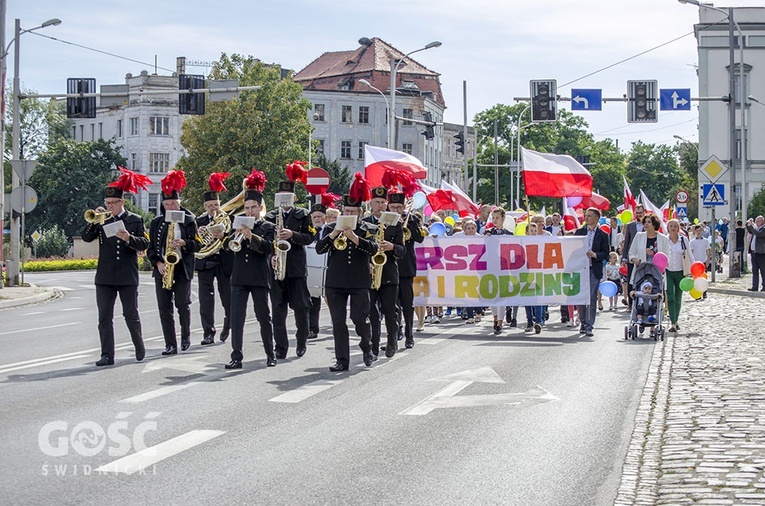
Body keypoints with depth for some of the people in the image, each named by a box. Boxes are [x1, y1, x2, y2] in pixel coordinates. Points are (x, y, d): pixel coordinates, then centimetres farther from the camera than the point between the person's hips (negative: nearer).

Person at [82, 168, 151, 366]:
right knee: (104, 317, -3)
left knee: (131, 315, 7)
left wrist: (129, 238, -21)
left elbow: (144, 244, -4)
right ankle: (107, 355, -1)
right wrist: (95, 220, -15)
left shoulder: (135, 220, 3)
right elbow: (86, 238, -2)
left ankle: (139, 347, 27)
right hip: (105, 276, 2)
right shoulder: (101, 220, 9)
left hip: (127, 276, -2)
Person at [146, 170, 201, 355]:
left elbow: (198, 244, 2)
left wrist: (184, 243, -17)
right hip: (162, 270, 2)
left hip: (182, 269, -2)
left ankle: (186, 336, 22)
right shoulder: (156, 222, 9)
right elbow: (151, 248, 9)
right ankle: (170, 344, 3)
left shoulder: (189, 220, 3)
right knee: (164, 308, -2)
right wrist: (157, 263, -7)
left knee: (183, 305, -1)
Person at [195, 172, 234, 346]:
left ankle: (228, 325, 34)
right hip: (205, 263, 1)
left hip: (225, 262, -1)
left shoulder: (228, 218, 0)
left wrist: (223, 235, -28)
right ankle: (208, 333, -2)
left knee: (228, 299, 7)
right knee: (206, 299, -6)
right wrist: (198, 235, -19)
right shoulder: (200, 221, 7)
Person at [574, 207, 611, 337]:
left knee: (592, 298, -6)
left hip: (594, 270, -3)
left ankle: (589, 326, -7)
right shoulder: (579, 232, 11)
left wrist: (594, 255, -17)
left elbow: (606, 253, 1)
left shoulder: (603, 235, 4)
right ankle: (583, 323, 18)